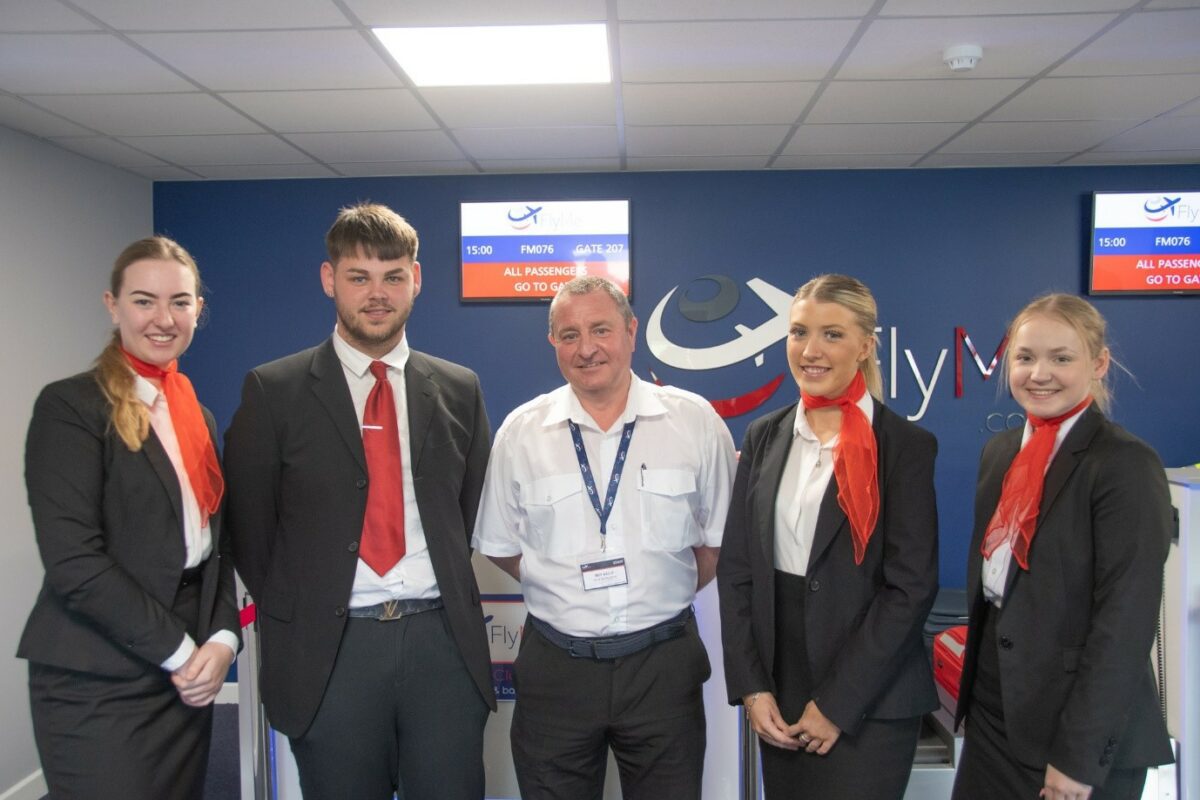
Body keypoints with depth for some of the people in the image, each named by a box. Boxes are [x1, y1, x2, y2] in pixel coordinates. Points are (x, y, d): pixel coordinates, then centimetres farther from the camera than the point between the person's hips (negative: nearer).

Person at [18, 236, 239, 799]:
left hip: (189, 678, 6)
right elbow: (73, 560, -17)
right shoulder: (70, 406, -9)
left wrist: (222, 639, -3)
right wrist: (178, 650, -13)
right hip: (99, 686, -6)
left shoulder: (197, 415, 12)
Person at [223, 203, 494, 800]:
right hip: (328, 652, -1)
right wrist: (292, 621, 1)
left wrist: (451, 599, 5)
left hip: (443, 643, 2)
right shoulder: (273, 391, -1)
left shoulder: (459, 389, 6)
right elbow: (249, 526, 2)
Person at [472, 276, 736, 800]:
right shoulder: (521, 431, -1)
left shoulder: (694, 420, -3)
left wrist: (666, 595, 1)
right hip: (556, 666, 1)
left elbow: (718, 537, 6)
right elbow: (501, 545, 7)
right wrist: (566, 589, 1)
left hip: (663, 663, 0)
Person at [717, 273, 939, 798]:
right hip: (778, 694, 4)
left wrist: (836, 703, -12)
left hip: (870, 704, -4)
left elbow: (911, 586, -11)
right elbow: (736, 567, 4)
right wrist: (751, 687, -3)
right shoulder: (764, 437, 4)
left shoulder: (906, 446, -8)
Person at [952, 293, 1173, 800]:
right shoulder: (999, 452, 6)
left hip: (1078, 725, -6)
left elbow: (1126, 619, -17)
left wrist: (1079, 755, -17)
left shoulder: (1126, 465, -15)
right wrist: (976, 681, 12)